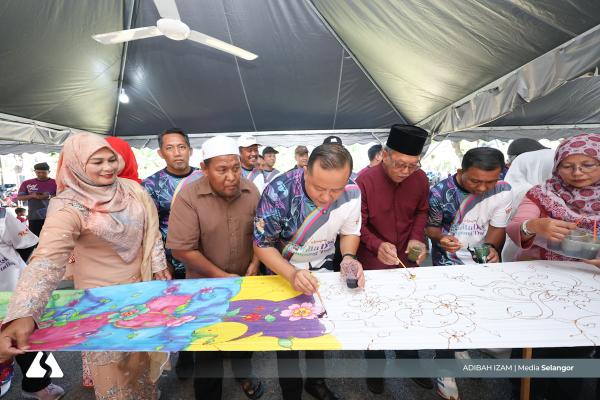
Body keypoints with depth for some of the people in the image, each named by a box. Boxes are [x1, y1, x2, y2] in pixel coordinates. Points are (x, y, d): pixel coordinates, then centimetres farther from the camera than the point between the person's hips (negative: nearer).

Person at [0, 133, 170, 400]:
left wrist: (159, 265, 2)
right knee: (113, 359, 13)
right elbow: (46, 259, -33)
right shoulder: (69, 208, -22)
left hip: (140, 283, 5)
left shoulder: (132, 189, -7)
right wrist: (23, 315, -46)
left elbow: (151, 231, 2)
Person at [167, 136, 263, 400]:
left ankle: (243, 374, 56)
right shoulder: (189, 197, -21)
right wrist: (222, 276, -18)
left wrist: (255, 264, -14)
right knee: (208, 346, 15)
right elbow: (182, 249, -21)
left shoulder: (251, 192, -10)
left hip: (247, 283, 4)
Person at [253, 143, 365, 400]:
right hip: (281, 270, -3)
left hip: (322, 267, 4)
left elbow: (350, 231, -4)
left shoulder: (352, 193, -22)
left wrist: (348, 257, -24)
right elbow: (262, 245, -24)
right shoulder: (279, 192, -34)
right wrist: (292, 275, -39)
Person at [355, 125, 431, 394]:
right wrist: (377, 245, -33)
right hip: (372, 262, -3)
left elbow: (421, 212, 7)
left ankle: (409, 363, 49)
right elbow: (358, 224, -17)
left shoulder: (420, 178, -8)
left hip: (407, 260, 4)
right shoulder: (365, 179, -21)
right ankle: (375, 366, 42)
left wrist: (417, 237, -10)